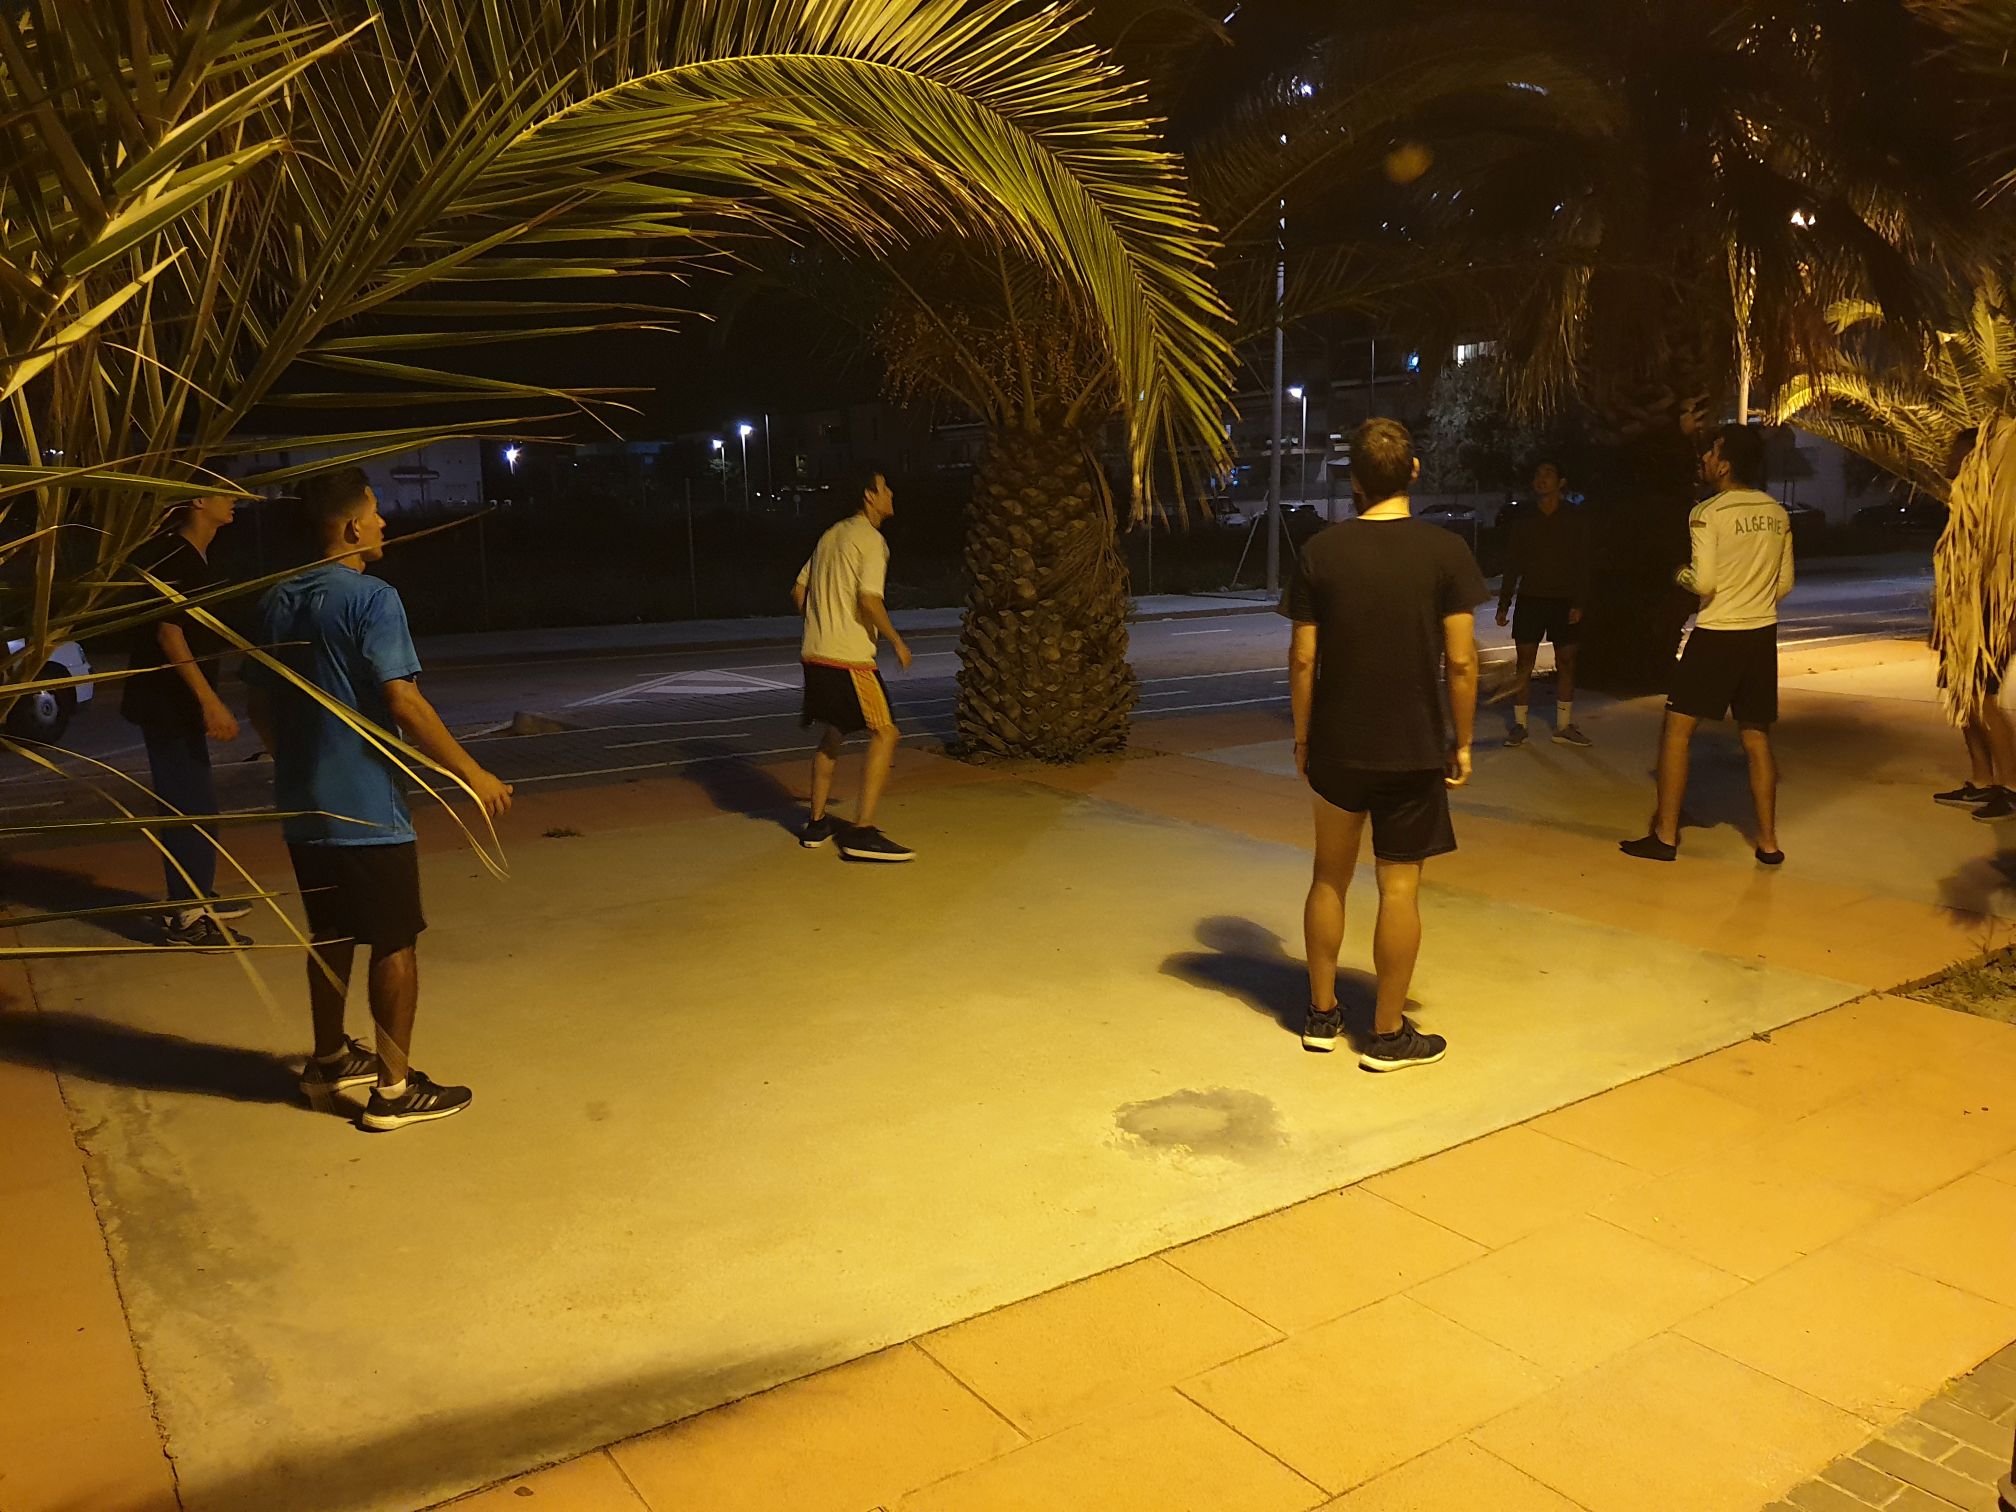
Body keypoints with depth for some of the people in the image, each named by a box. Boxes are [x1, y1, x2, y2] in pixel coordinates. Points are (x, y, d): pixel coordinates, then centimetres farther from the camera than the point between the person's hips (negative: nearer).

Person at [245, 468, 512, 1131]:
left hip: (304, 805, 8)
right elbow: (403, 703, -22)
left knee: (330, 936, 21)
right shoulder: (372, 598, -15)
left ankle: (330, 1060, 34)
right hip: (367, 806, -8)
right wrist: (473, 774, -17)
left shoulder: (277, 602, 9)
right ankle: (395, 1088, 8)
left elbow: (261, 703, 15)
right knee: (395, 943, 2)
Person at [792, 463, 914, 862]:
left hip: (815, 653, 9)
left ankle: (817, 823, 25)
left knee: (833, 735, 21)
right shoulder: (871, 539, -9)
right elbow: (869, 599, -20)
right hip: (849, 659, -9)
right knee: (885, 734, -5)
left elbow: (798, 591, 20)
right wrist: (897, 641, -10)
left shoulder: (832, 535, 17)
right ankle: (862, 832, -11)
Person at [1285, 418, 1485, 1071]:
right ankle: (1389, 1034, 16)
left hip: (1335, 746, 2)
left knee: (1330, 877, 17)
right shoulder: (1444, 551, -8)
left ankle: (1322, 1014, 26)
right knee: (1399, 888, 7)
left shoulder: (1321, 551, -5)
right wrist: (1461, 743, 2)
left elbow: (1302, 658, -4)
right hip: (1413, 748, -2)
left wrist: (1302, 736, 7)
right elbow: (1460, 660, -9)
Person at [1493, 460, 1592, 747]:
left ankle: (1563, 726, 11)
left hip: (1564, 601, -1)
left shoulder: (1576, 519, 2)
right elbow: (1514, 565, 10)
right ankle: (1519, 726, 6)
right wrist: (1503, 604, 6)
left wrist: (1579, 603, -10)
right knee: (1524, 663, 0)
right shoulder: (1524, 522, 7)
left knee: (1566, 663, 3)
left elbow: (1582, 564, -1)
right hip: (1529, 599, 1)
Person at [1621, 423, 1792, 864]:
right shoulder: (1778, 514, 7)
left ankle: (1665, 836, 4)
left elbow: (1703, 583, -17)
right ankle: (1768, 841, 14)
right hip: (1762, 633, 6)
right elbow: (1784, 584, 12)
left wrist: (1680, 574, 3)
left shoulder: (1708, 513, -12)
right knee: (1757, 737, 12)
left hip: (1717, 634, -6)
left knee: (1676, 729, 3)